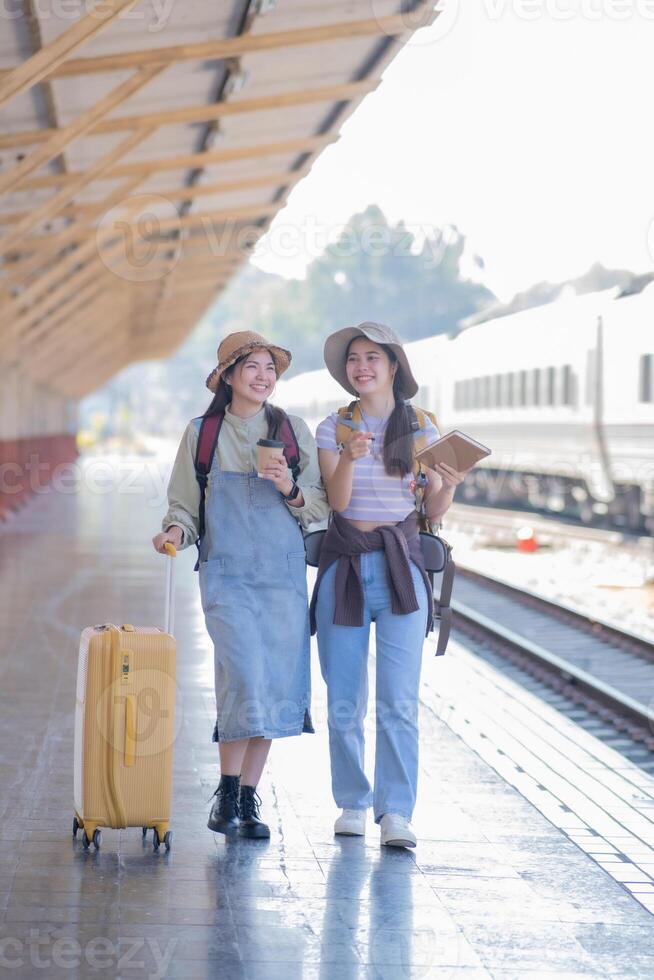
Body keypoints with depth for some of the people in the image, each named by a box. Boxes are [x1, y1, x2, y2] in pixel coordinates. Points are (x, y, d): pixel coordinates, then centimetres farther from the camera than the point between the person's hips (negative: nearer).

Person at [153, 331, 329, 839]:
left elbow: (321, 506, 8)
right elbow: (183, 504, 10)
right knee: (245, 680, -15)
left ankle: (249, 799, 14)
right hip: (228, 573, -2)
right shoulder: (202, 434, 5)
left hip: (285, 574, 2)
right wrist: (177, 529, -11)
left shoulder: (295, 431, 7)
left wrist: (291, 490, -11)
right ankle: (227, 794, 2)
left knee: (277, 686, 1)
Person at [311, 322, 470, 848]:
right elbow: (337, 499, -8)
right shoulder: (333, 428, 5)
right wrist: (350, 458, -26)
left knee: (399, 700, -10)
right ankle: (352, 804, 16)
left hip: (401, 567, -1)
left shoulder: (424, 428, 5)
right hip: (344, 564, 1)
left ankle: (397, 814, -10)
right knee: (344, 701, 3)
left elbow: (434, 512, 7)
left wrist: (449, 485, -14)